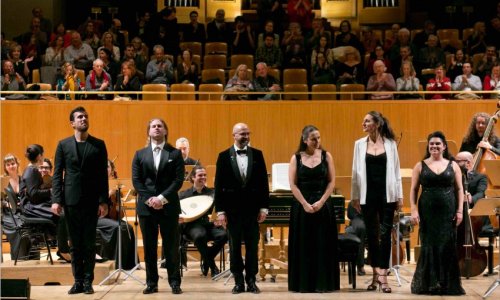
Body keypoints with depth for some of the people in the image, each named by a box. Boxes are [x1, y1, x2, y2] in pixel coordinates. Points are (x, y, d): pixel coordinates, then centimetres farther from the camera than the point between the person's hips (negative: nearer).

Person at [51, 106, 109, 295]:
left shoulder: (98, 145, 5)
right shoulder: (63, 145, 7)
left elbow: (103, 175, 3)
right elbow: (57, 174, 4)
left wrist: (104, 201, -4)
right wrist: (56, 200, -5)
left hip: (91, 201, -1)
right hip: (71, 200, 1)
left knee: (89, 243, 2)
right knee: (75, 244, 5)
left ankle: (88, 281, 8)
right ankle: (78, 281, 12)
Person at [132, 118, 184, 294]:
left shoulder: (175, 153, 4)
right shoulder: (140, 154, 10)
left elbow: (178, 180, -4)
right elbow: (136, 180, 3)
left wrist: (162, 198, -14)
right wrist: (149, 199, -11)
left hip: (169, 205, -2)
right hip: (146, 206, 2)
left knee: (171, 246, 0)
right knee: (149, 246, 4)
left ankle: (174, 283, 6)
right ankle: (151, 283, 10)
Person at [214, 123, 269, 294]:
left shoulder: (257, 154, 4)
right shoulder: (224, 156, 0)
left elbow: (263, 182, 4)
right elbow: (219, 185, -1)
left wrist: (264, 207, -1)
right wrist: (220, 211, -5)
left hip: (252, 208, 1)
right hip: (232, 208, -1)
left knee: (252, 246, 4)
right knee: (234, 246, 5)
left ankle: (251, 280, 13)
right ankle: (238, 281, 13)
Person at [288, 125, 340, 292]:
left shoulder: (326, 156, 4)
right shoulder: (296, 158, 2)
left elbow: (331, 182, 0)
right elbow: (293, 185, -3)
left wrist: (321, 202, -11)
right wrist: (305, 204, -12)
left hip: (323, 205, 1)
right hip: (301, 205, 0)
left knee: (322, 245, 1)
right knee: (303, 245, 1)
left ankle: (322, 283, 6)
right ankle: (304, 283, 7)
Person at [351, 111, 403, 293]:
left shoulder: (390, 144, 1)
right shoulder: (360, 144, 4)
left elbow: (395, 171, 3)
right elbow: (356, 172, 6)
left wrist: (399, 196, 0)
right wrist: (355, 196, 3)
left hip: (387, 194, -2)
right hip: (368, 194, 2)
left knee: (385, 234, -5)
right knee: (372, 234, 7)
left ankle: (382, 274, -4)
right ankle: (376, 274, 17)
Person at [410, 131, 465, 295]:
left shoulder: (453, 166, 7)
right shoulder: (420, 166, 5)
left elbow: (459, 190, 7)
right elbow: (414, 190, 4)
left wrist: (460, 210, -2)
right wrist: (414, 210, -6)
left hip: (448, 212, 0)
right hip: (427, 212, 0)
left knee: (448, 247, 0)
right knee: (429, 247, 0)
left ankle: (448, 284, 8)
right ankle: (429, 283, 8)